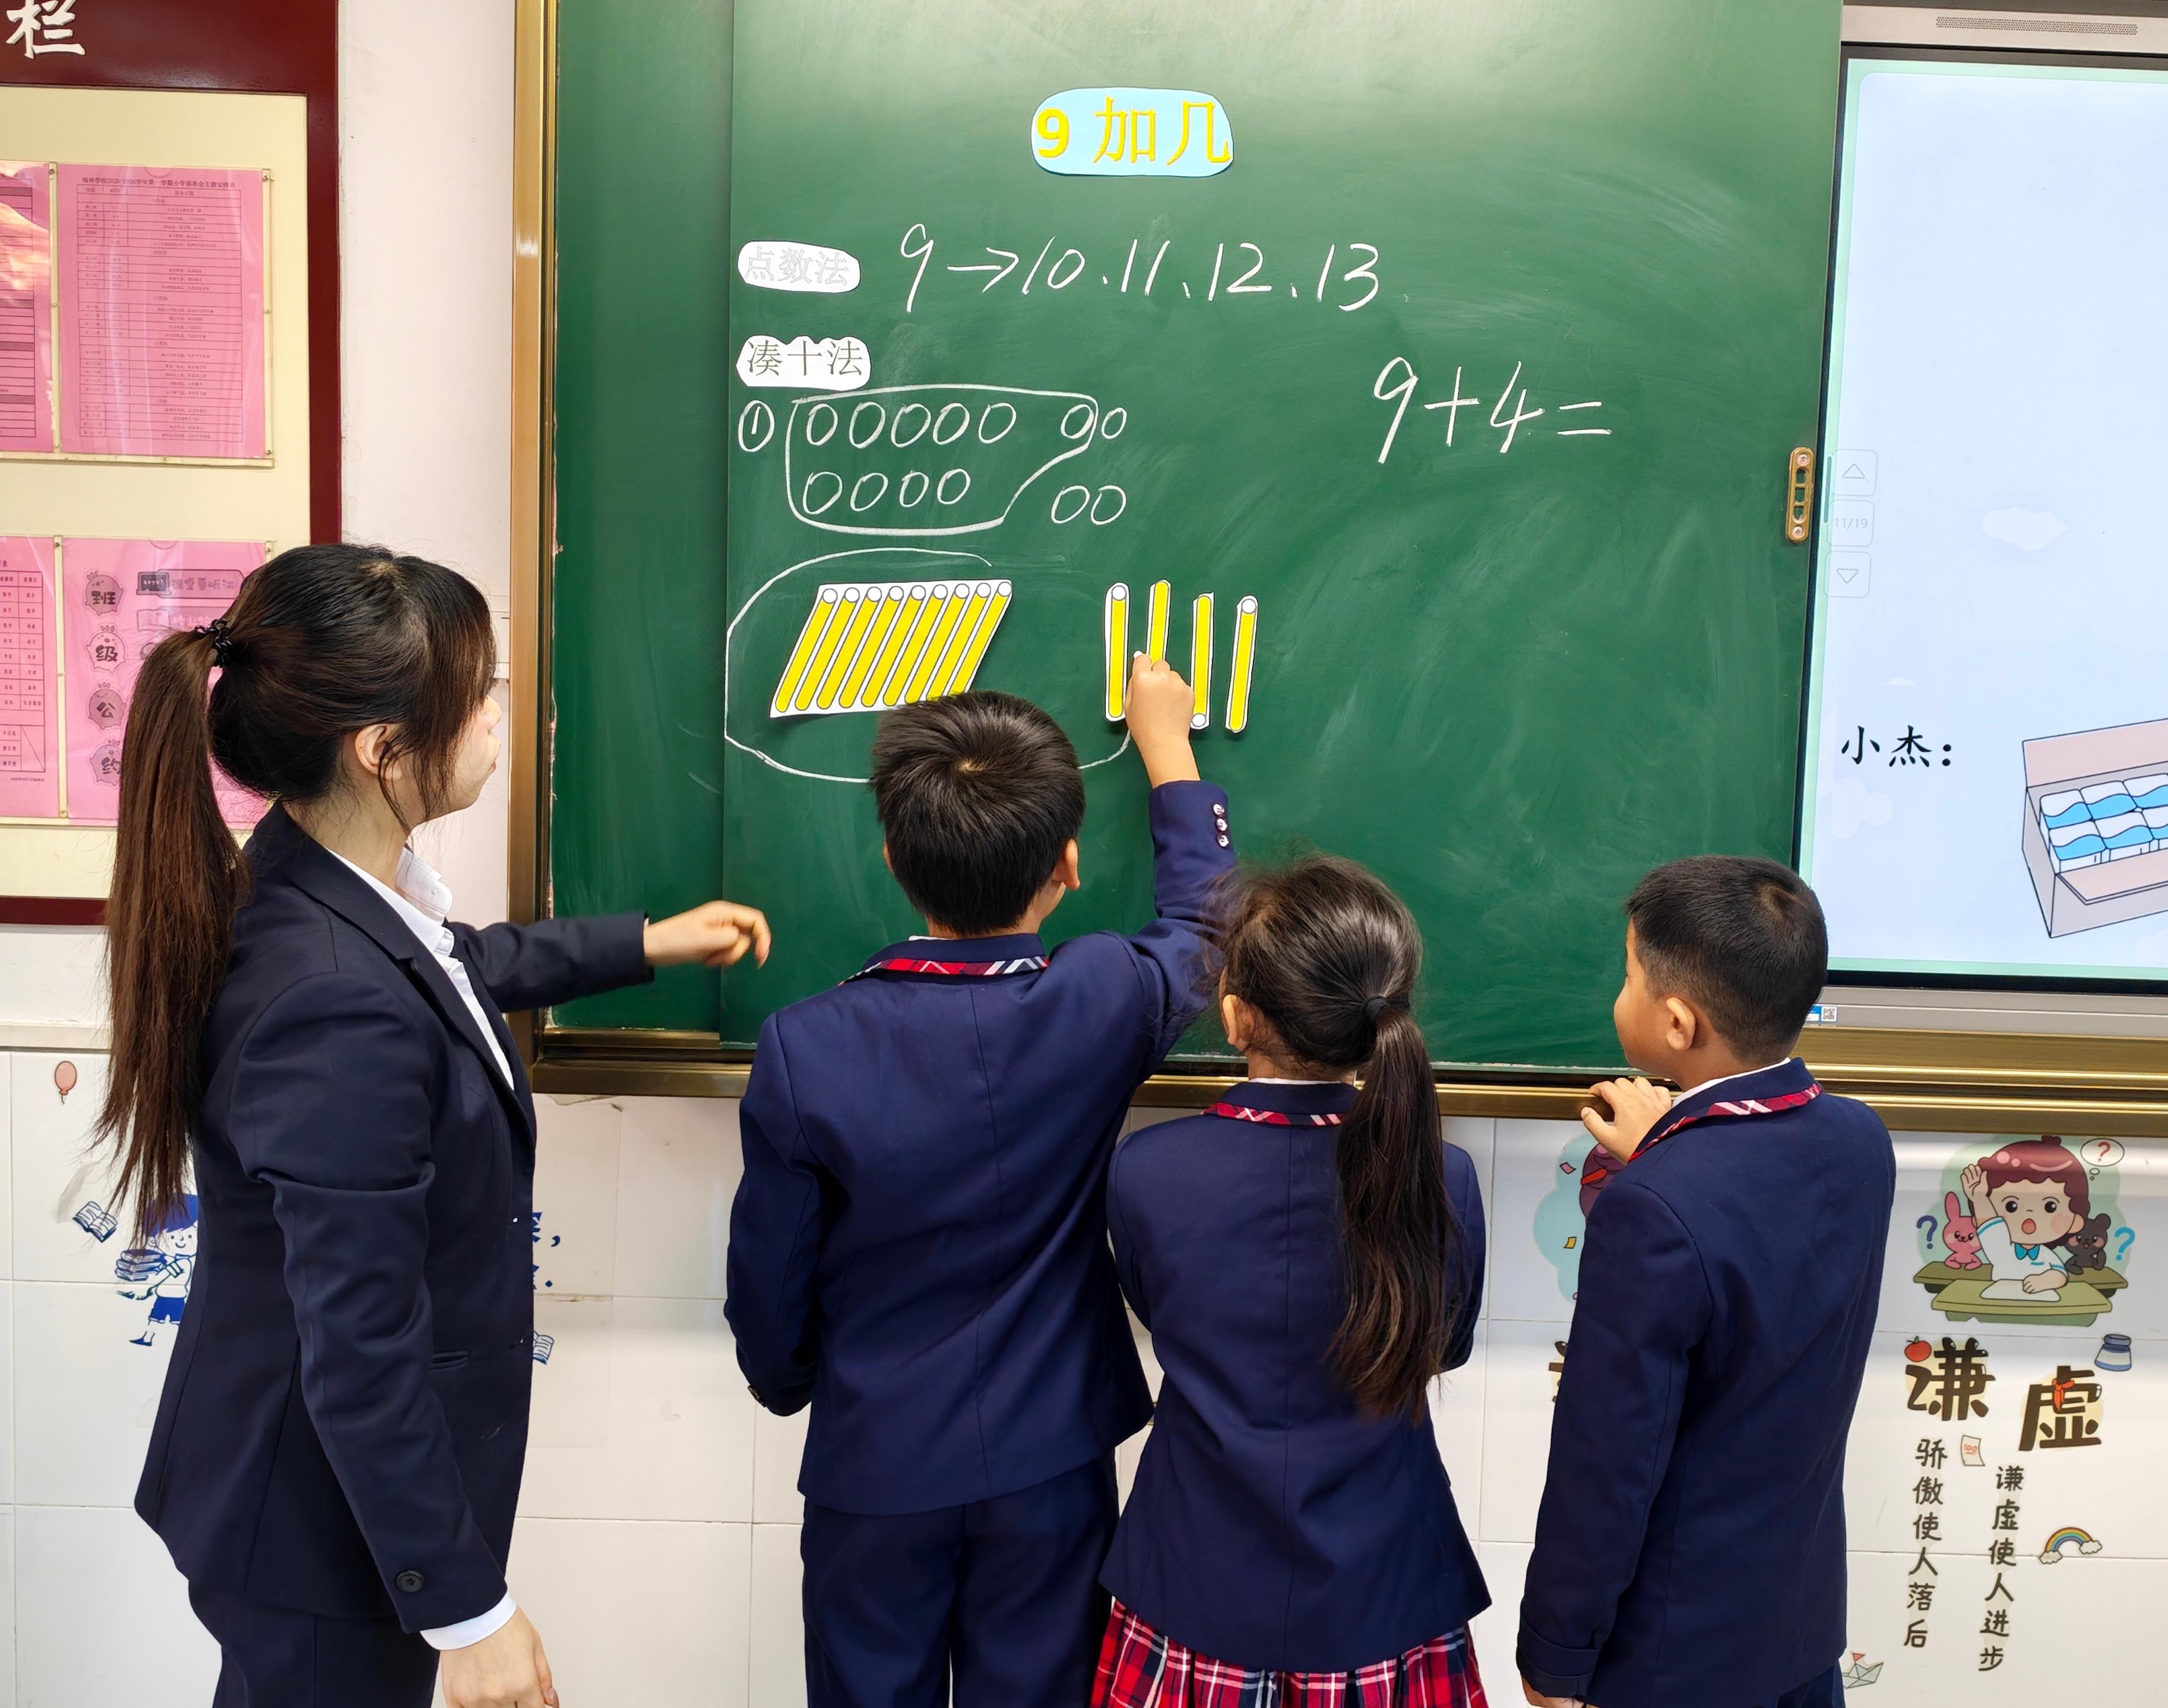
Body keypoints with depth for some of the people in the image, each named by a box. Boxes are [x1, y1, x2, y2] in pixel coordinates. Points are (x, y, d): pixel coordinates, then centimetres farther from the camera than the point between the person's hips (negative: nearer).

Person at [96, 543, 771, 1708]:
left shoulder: (319, 880, -6)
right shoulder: (338, 1012, -35)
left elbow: (457, 968, 18)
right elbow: (361, 1359, -28)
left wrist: (644, 944, 24)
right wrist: (470, 1612, -18)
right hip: (327, 1528, -8)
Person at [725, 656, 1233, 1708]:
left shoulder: (805, 1052, -20)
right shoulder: (1103, 1004, -20)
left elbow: (768, 1280, -8)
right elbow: (1204, 919, 4)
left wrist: (787, 1385, 14)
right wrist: (1167, 747, 17)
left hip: (874, 1469, 0)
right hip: (1049, 1462, 1)